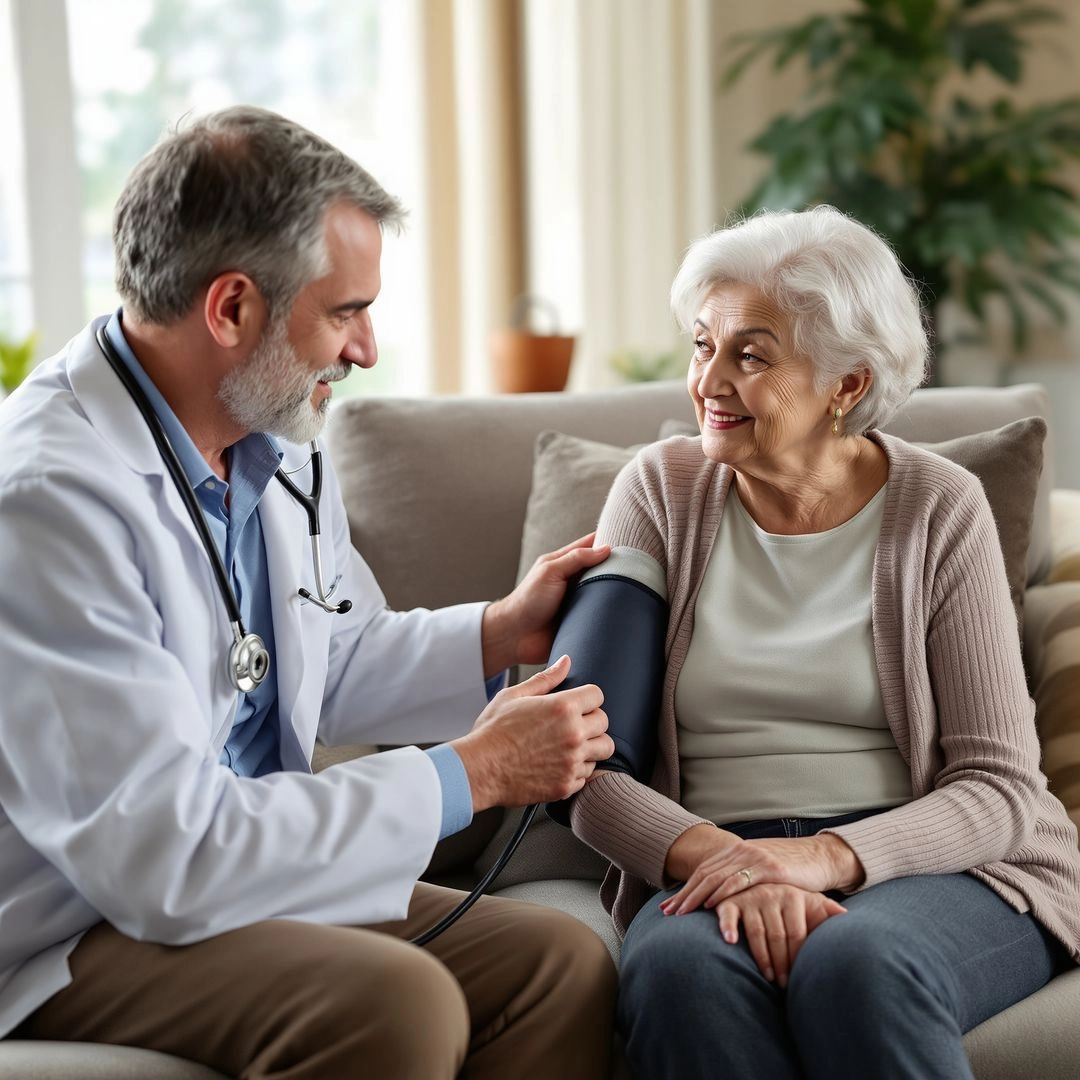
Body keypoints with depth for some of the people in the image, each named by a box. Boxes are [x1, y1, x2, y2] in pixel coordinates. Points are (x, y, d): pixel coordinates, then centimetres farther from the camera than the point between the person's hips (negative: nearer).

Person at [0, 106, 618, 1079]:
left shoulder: (274, 442, 4)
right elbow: (169, 859, -28)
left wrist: (498, 635, 6)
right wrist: (471, 773, -21)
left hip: (240, 868, 8)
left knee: (566, 963, -10)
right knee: (392, 1001, -31)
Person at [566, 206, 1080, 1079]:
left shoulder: (939, 509, 2)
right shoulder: (662, 491, 6)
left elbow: (999, 786, -2)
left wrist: (827, 856, -20)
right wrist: (713, 855, -22)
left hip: (929, 865, 0)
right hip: (713, 864, 1)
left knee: (855, 962, -34)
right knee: (679, 965, -33)